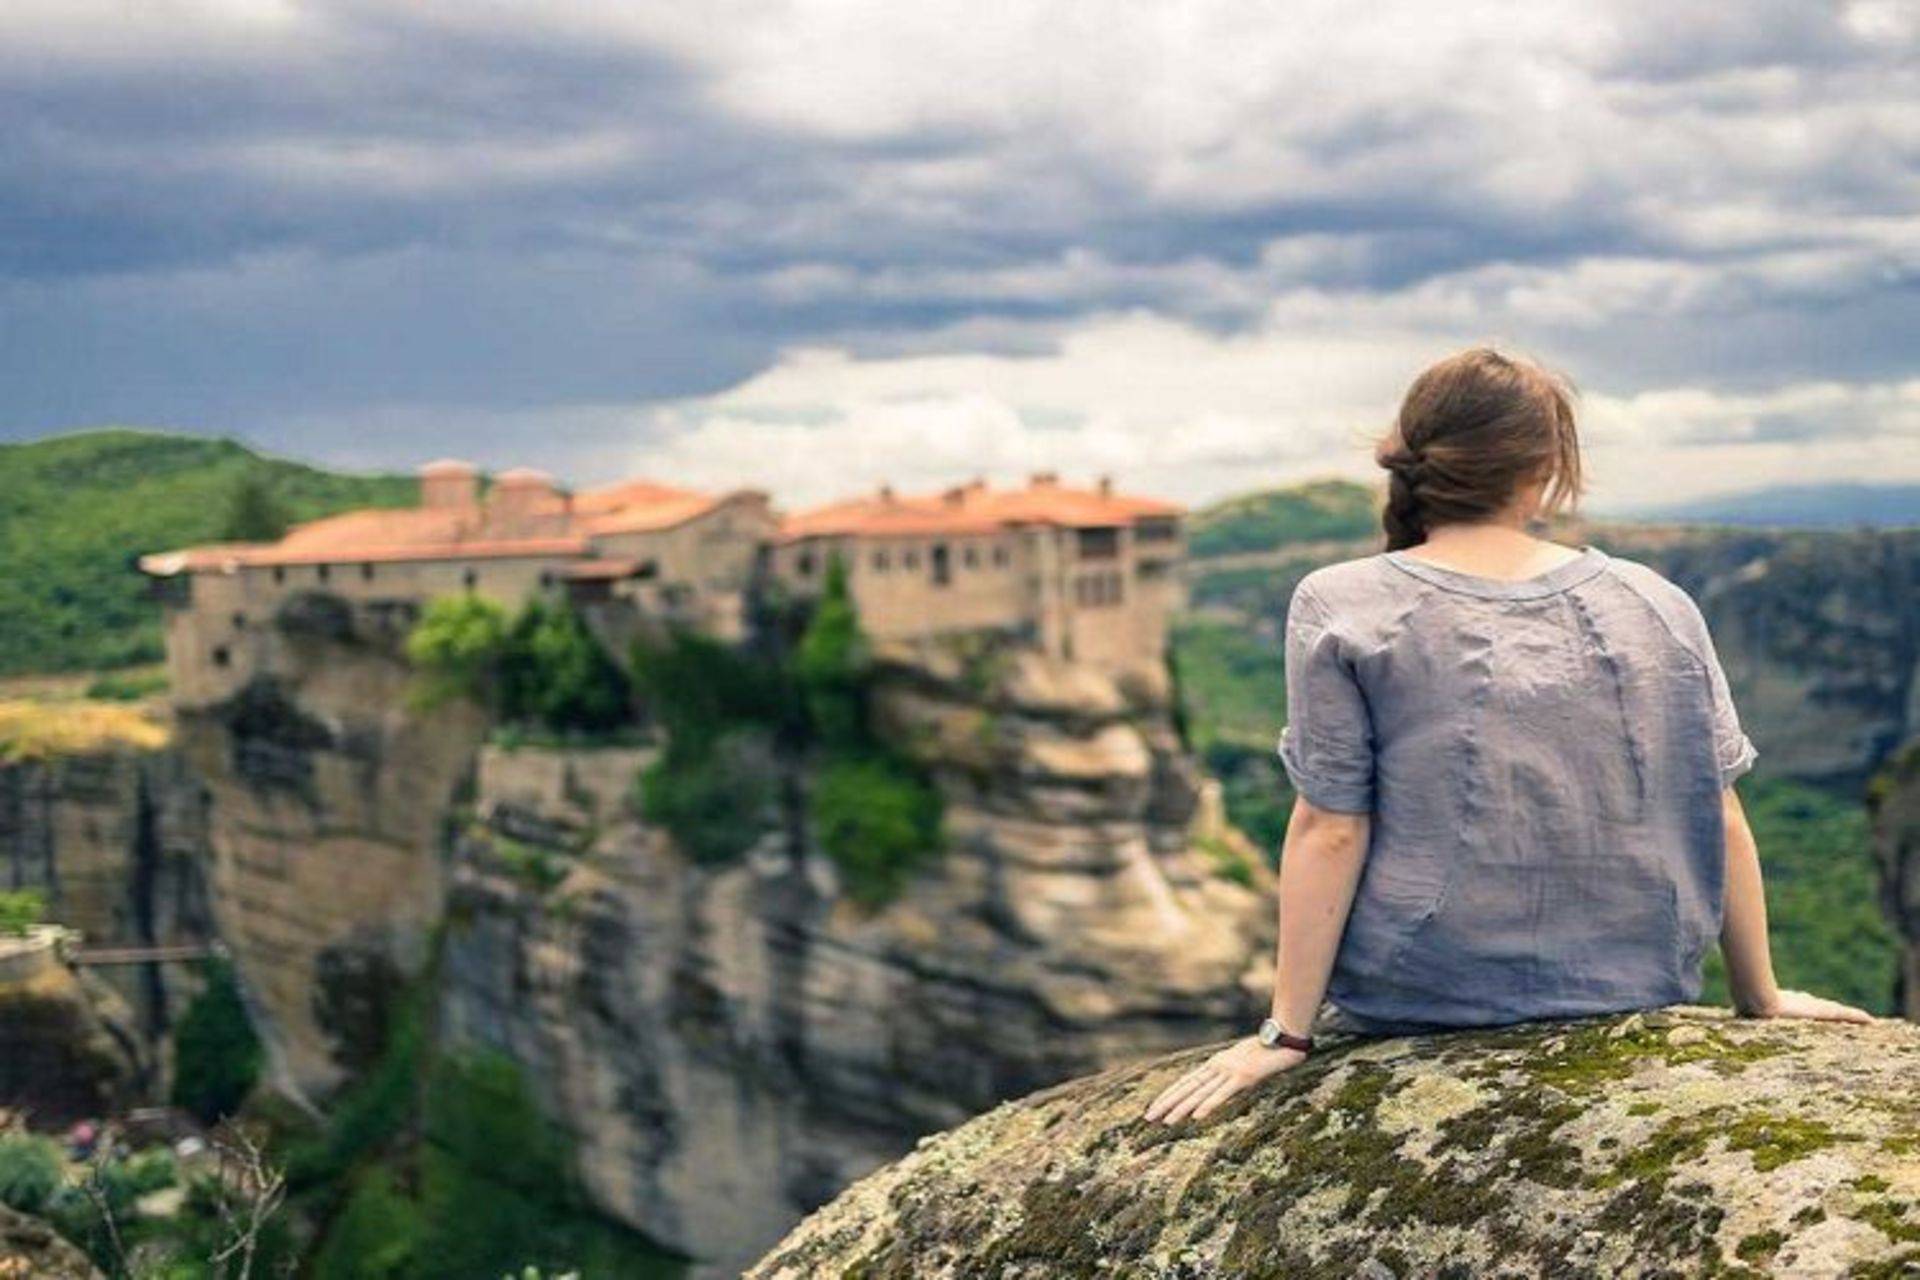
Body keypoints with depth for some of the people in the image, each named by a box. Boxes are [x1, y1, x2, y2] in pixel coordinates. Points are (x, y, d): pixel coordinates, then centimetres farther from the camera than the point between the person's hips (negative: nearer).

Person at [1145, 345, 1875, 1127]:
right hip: (1636, 995, 3)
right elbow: (1721, 822, 4)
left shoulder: (1342, 608, -8)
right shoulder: (1658, 605, 1)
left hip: (1417, 1004, -3)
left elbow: (1330, 832, -10)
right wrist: (1761, 999, 16)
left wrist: (1287, 1033, -5)